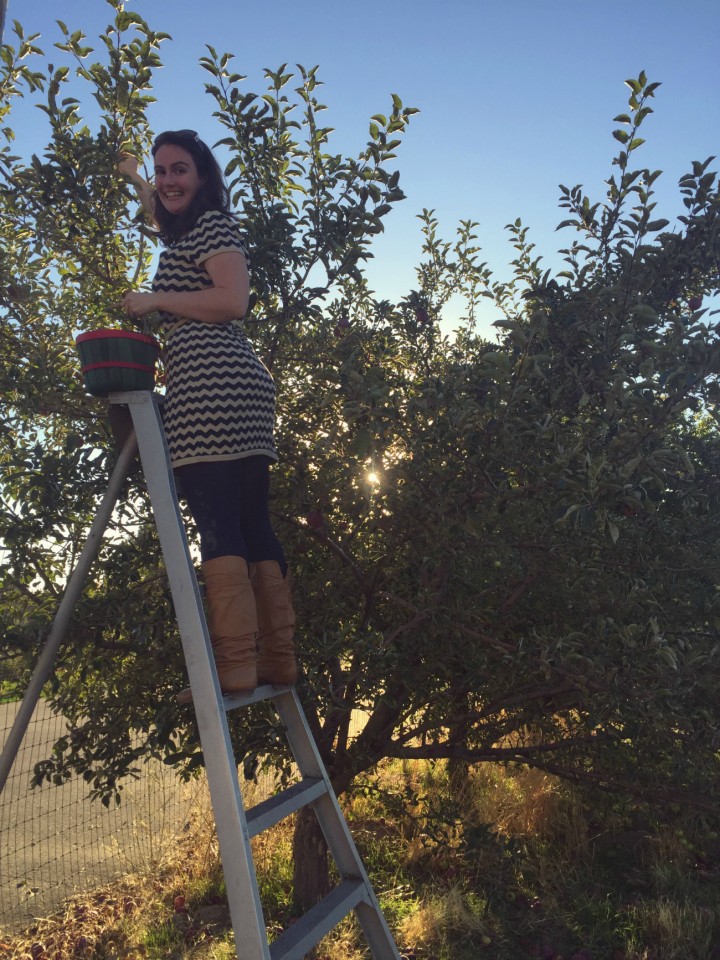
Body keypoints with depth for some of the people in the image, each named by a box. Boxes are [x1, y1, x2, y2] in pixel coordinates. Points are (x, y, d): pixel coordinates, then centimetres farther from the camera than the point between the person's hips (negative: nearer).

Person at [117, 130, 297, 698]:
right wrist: (134, 179, 69)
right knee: (255, 526, 3)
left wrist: (155, 300, -4)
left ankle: (235, 665, -14)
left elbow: (234, 300, -12)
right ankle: (280, 658, 6)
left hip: (210, 387, -10)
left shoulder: (211, 222, 3)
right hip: (246, 387, 10)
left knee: (217, 527, -14)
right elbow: (166, 211, 55)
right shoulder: (193, 228, 30)